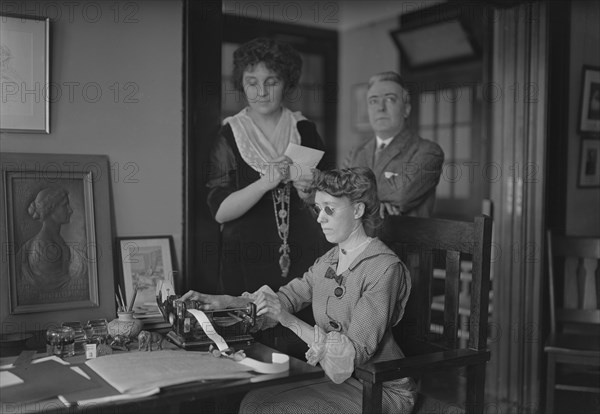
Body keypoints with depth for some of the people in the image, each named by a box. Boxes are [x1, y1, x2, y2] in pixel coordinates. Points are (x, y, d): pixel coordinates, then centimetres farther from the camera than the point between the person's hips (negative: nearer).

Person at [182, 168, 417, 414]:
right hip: (333, 375, 7)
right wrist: (225, 301, -7)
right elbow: (286, 298, 7)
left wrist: (289, 320, -31)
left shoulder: (385, 268, -19)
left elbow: (355, 352, -24)